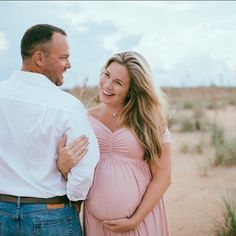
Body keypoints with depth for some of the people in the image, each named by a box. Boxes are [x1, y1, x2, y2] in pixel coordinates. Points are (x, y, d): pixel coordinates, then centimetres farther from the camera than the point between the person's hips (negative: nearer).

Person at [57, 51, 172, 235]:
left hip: (141, 220, -2)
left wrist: (135, 220, -10)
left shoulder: (151, 122, -6)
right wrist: (63, 166, -17)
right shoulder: (86, 120, 0)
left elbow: (162, 177, -6)